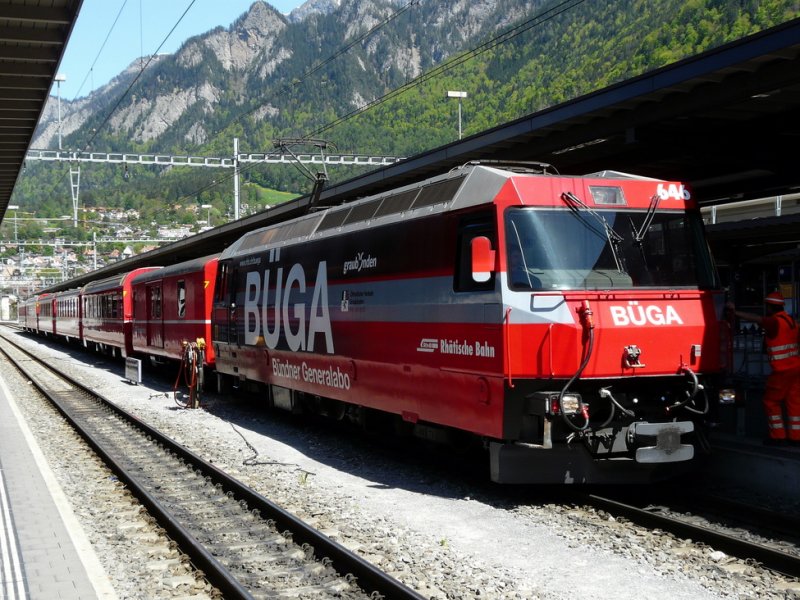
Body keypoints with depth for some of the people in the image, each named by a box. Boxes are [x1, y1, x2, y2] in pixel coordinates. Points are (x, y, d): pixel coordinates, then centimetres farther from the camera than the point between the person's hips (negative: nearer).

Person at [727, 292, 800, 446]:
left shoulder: (775, 321, -13)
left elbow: (757, 318, -25)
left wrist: (735, 311, -23)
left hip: (782, 370, -8)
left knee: (771, 401, 4)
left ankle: (778, 435, 5)